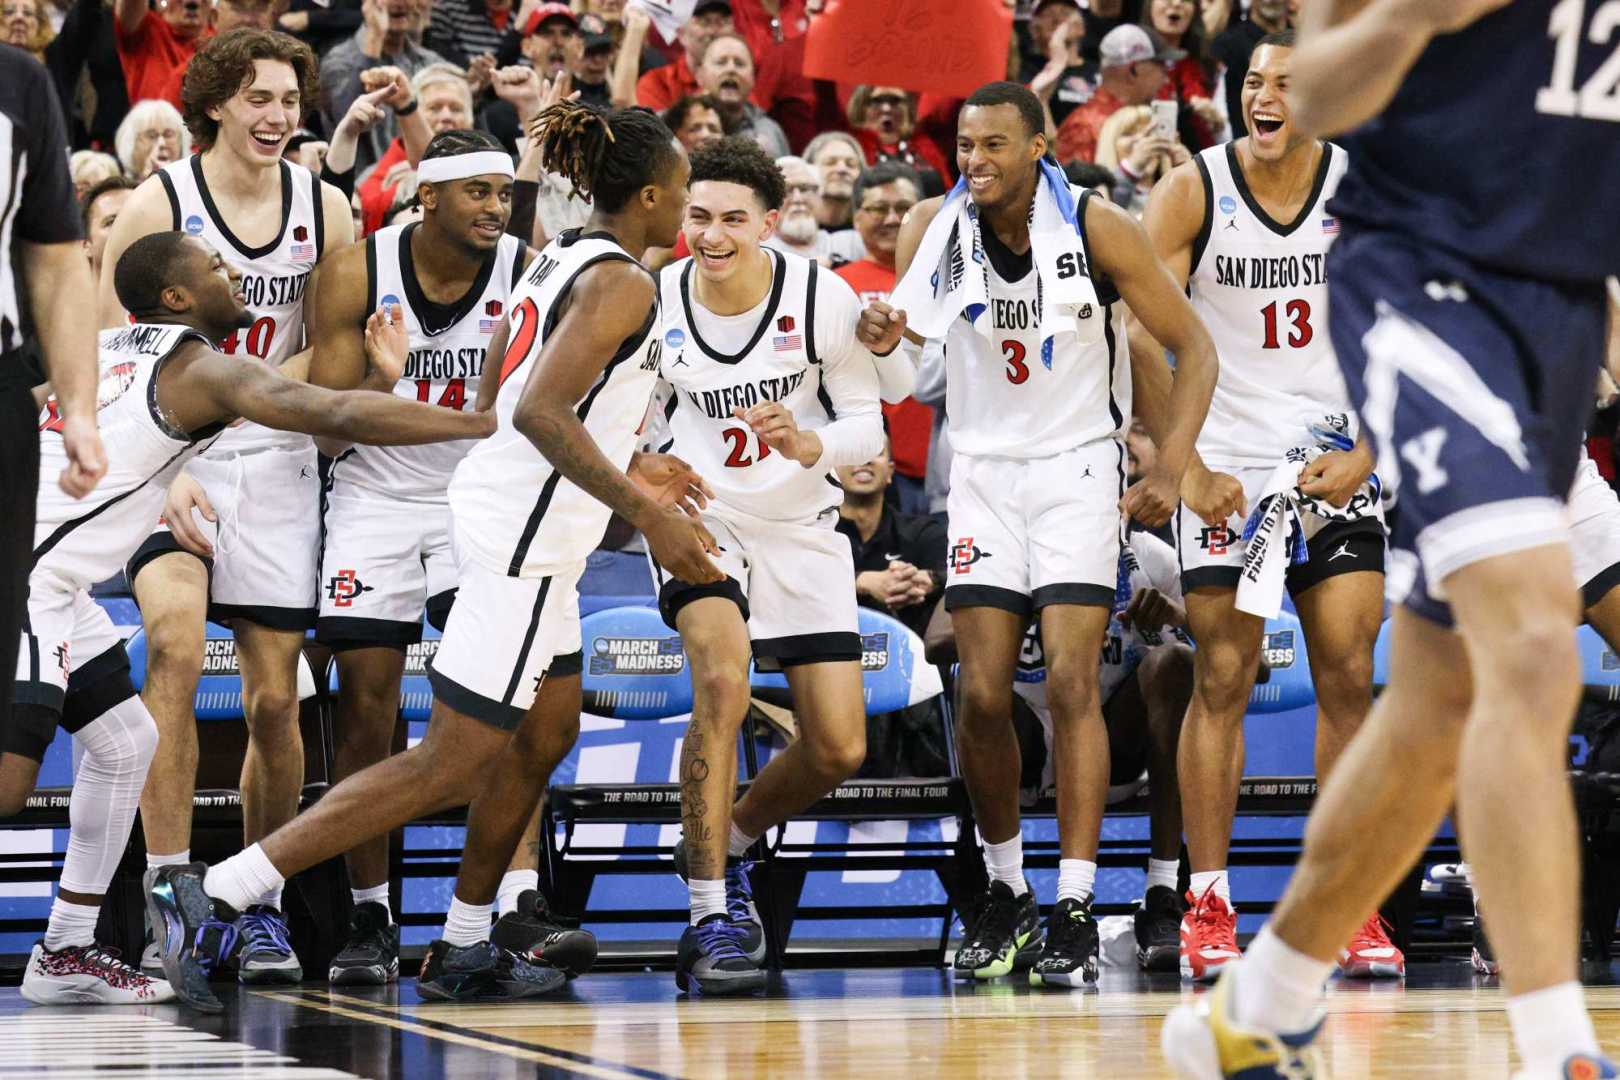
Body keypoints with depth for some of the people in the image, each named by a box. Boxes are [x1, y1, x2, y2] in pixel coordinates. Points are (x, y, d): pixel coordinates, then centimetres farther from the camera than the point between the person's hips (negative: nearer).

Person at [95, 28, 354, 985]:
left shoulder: (326, 210, 3)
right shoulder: (159, 203, -7)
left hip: (274, 459, 3)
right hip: (165, 458, -3)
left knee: (276, 699, 4)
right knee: (176, 646, -26)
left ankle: (262, 905, 21)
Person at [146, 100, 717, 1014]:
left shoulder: (563, 261, 15)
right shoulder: (622, 282, -14)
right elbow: (539, 411, -26)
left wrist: (624, 469, 26)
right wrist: (647, 515, -24)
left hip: (510, 519, 10)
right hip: (524, 539, -10)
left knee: (548, 734, 18)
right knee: (451, 766, -9)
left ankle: (465, 952, 24)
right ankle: (214, 895, -13)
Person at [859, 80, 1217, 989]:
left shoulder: (1098, 229, -13)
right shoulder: (936, 228, -6)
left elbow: (1195, 347, -7)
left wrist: (1172, 472, -18)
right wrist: (881, 332, -24)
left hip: (1079, 468, -3)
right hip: (984, 470, 3)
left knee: (1072, 682, -13)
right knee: (984, 694, -3)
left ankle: (1076, 910, -9)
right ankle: (1005, 893, 16)